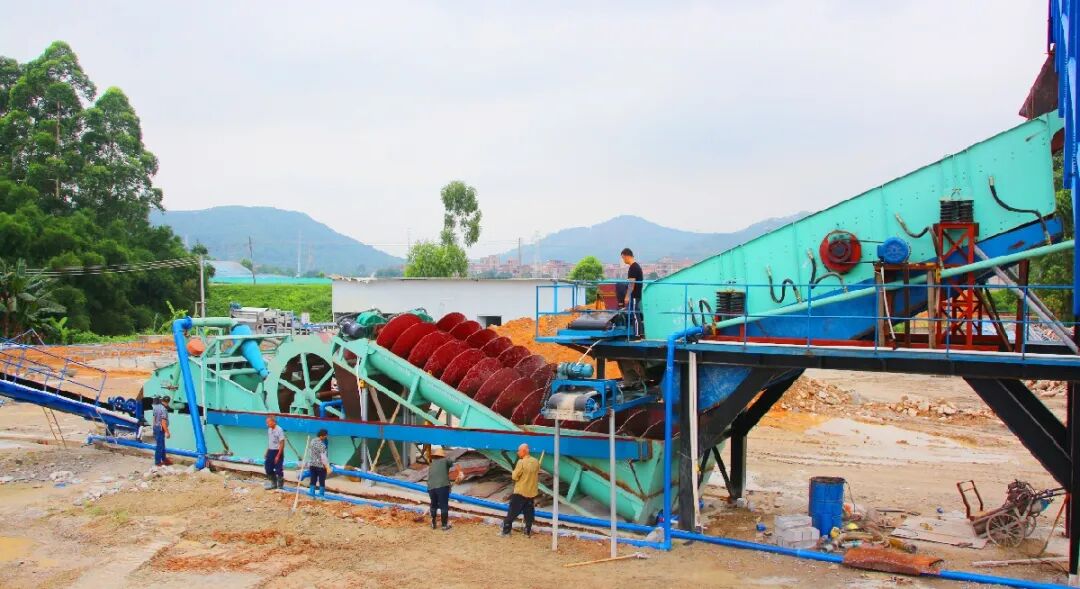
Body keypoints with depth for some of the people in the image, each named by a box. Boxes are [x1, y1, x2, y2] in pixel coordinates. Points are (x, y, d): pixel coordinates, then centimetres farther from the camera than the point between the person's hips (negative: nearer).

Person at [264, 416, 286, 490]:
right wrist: (267, 452, 15)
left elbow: (282, 444, -18)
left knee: (278, 470, -2)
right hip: (270, 451, 8)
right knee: (268, 468, 12)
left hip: (278, 451, -8)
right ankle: (273, 484, 27)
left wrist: (278, 455, -20)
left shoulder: (279, 430, -17)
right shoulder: (269, 429, 7)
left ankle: (280, 486, 11)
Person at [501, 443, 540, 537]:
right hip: (532, 492, 5)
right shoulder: (536, 462, 1)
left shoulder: (521, 462, -18)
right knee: (529, 513, 14)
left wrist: (515, 472, 5)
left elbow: (514, 476, -13)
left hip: (520, 492, -5)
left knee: (512, 512, 3)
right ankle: (528, 531, 18)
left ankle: (506, 531, 5)